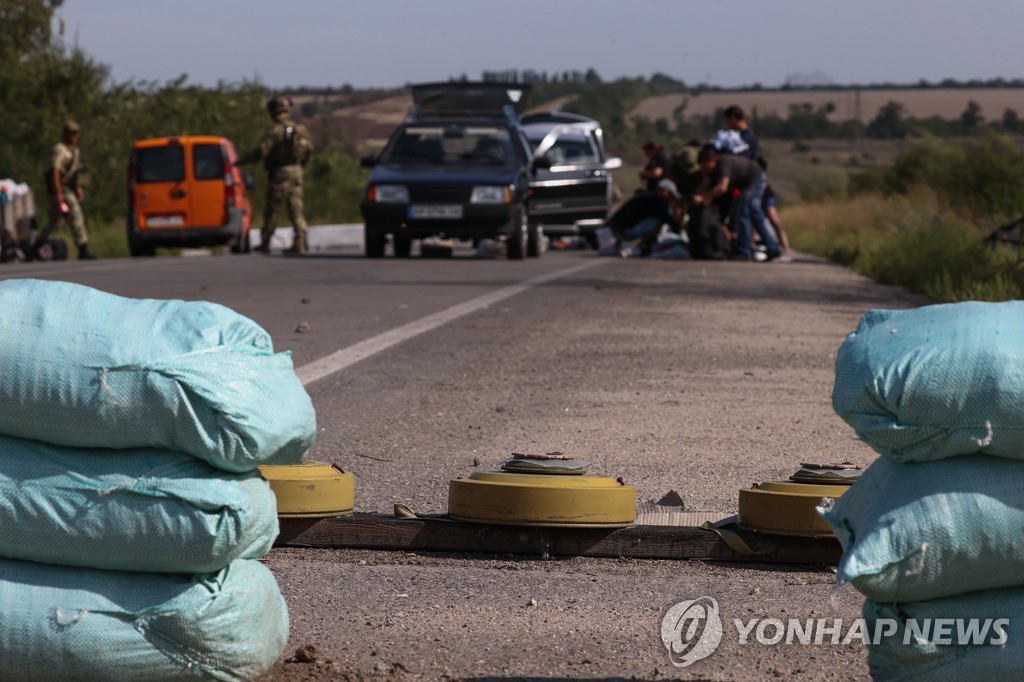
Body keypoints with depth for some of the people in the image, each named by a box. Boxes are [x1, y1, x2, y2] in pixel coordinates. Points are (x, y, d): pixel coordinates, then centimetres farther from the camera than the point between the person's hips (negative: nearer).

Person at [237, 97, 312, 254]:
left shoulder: (274, 129, -12)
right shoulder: (300, 129, 7)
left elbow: (261, 151, -17)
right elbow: (309, 148, 15)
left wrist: (241, 160, -7)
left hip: (279, 173, -5)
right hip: (296, 172, 5)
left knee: (271, 209, 4)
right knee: (296, 208, 3)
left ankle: (265, 243, 9)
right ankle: (300, 242, -8)